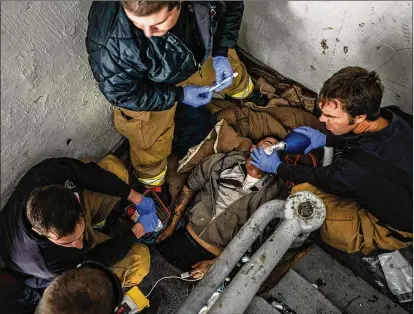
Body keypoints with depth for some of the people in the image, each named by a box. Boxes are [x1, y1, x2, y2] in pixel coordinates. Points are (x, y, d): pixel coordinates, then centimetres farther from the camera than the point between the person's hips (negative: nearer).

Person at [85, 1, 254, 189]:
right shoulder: (112, 41, -45)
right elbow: (120, 93, -26)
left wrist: (220, 53, -18)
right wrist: (179, 95, -24)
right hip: (146, 87, -3)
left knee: (239, 86, 26)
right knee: (151, 150, 10)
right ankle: (151, 184, 45)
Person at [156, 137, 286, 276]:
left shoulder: (275, 190, -13)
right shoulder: (222, 162, -8)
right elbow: (189, 188, 6)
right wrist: (171, 226, 11)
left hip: (214, 255, -2)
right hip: (186, 235, 3)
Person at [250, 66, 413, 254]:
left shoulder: (358, 169, -42)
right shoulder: (389, 118, -20)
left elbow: (317, 178, -19)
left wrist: (276, 167, -3)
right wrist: (326, 139, 1)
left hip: (392, 229, -7)